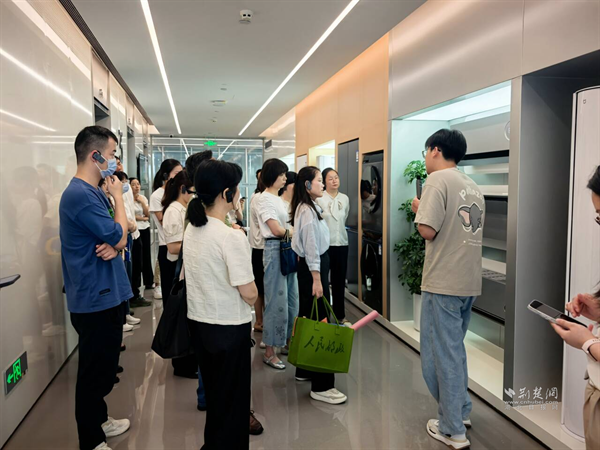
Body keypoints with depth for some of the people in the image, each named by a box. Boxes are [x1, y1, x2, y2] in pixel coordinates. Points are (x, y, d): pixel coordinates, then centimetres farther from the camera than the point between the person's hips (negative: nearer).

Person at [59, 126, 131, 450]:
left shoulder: (94, 193, 10)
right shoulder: (80, 194, -21)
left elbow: (117, 238, 11)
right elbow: (119, 236, -21)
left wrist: (114, 245, -13)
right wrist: (119, 196, -9)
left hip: (107, 294, 10)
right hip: (96, 298, -10)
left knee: (104, 365, 23)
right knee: (94, 370, 5)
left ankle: (99, 421, 40)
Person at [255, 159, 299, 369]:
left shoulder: (278, 199, 16)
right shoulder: (264, 199, -10)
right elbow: (277, 230, -15)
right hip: (275, 250, -9)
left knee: (291, 299, 13)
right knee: (277, 301, -3)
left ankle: (287, 341, 28)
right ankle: (269, 351, 8)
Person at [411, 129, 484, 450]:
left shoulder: (438, 180, -11)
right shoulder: (473, 187, 13)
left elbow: (428, 230, -19)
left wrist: (418, 209, 0)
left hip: (443, 282, -8)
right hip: (469, 281, 8)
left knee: (441, 354, 3)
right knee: (453, 348, 22)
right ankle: (461, 412, 33)